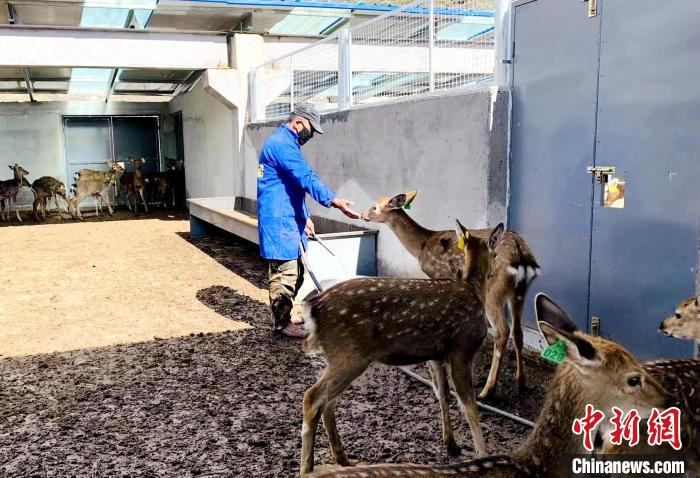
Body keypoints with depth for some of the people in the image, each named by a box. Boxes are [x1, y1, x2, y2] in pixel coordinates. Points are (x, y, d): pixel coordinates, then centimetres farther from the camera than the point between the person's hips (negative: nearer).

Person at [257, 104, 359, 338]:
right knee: (284, 273, -5)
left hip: (290, 221, 11)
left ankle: (288, 316, 27)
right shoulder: (282, 143, -15)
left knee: (294, 272, 17)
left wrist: (305, 217, 22)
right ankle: (282, 324, 4)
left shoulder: (284, 143, 20)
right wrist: (334, 201, -38)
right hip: (280, 222, -11)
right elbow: (306, 178, -29)